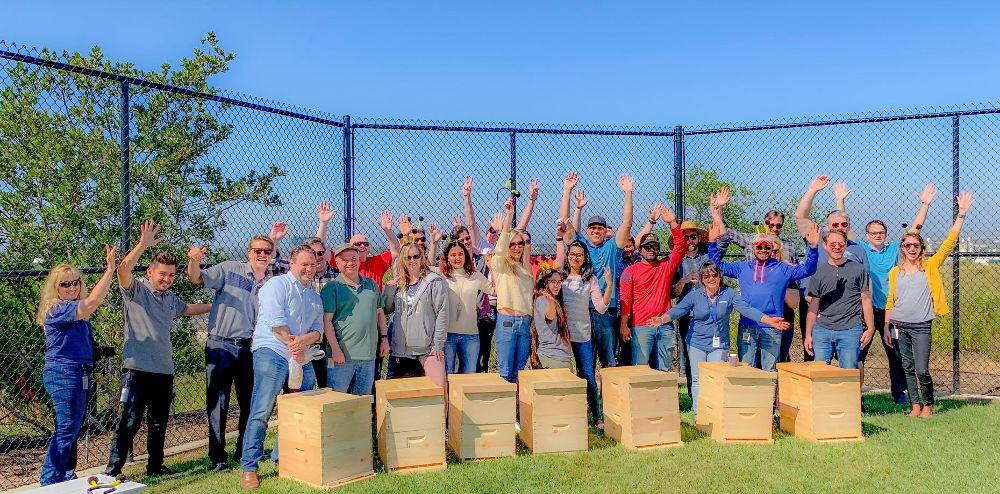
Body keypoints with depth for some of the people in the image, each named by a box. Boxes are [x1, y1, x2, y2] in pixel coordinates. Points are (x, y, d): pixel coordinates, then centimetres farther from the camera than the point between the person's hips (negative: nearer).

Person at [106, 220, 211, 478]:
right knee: (130, 422, -7)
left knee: (159, 422, 15)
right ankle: (112, 470, 2)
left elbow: (187, 309, 37)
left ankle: (155, 465, 28)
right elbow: (123, 270, -24)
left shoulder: (171, 299, 16)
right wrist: (143, 244, -33)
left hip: (164, 370, 7)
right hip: (137, 369, -7)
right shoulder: (135, 291, -4)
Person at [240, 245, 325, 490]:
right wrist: (295, 348, -10)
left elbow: (317, 331, 11)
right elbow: (276, 323, -13)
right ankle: (249, 468, -2)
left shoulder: (315, 297, 19)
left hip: (302, 358, 7)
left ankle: (282, 458, 22)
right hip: (272, 353, -7)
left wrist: (303, 340, -10)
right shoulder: (277, 285, -3)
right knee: (261, 412, -9)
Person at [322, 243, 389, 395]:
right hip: (343, 354, -5)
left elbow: (379, 313, 19)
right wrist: (335, 349, -15)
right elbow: (327, 320, -8)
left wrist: (384, 338, 11)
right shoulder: (332, 287, -3)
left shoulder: (371, 284, 13)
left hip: (369, 354, 5)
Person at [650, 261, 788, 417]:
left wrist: (770, 320, -21)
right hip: (697, 343, 1)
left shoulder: (729, 294, -2)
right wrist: (662, 319, -31)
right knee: (698, 379, 3)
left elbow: (747, 309, -9)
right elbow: (678, 310, -12)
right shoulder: (694, 295, -3)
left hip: (719, 345, 0)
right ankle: (698, 412, 12)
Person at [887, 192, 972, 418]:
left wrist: (961, 214, -8)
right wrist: (886, 326, 7)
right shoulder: (895, 272, 9)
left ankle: (928, 405, 16)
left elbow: (950, 242, -3)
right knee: (908, 369, 8)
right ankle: (915, 405, 18)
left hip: (921, 326, -2)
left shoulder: (930, 266, 4)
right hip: (899, 325, 2)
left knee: (922, 371, -4)